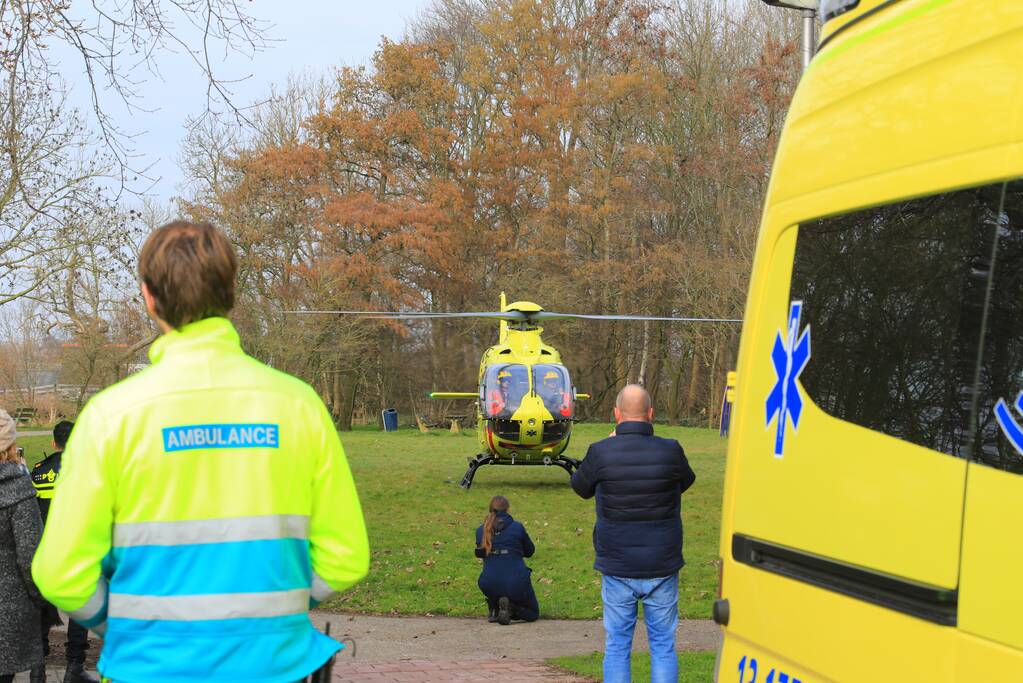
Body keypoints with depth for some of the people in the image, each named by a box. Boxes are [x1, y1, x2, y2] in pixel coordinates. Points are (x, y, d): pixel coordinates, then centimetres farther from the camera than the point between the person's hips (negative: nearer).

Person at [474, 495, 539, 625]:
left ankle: (493, 608, 14)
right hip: (516, 583, -3)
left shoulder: (480, 530, 6)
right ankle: (511, 608, -10)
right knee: (533, 613, 22)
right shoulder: (517, 527, -1)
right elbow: (530, 551, 14)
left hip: (489, 586, 3)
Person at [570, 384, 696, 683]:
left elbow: (581, 486, 10)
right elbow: (686, 481, 13)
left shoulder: (601, 453, -11)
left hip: (618, 571, 0)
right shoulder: (670, 451, -10)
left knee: (617, 646, 9)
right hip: (662, 569, 0)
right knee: (663, 646, 10)